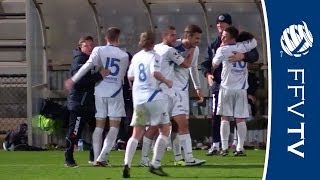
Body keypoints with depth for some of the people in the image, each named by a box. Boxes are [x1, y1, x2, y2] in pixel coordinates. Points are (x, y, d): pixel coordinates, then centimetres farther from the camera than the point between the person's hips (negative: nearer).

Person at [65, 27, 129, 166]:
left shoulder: (99, 50, -3)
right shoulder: (124, 56, 2)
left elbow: (88, 66, -16)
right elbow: (123, 76, 11)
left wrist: (73, 80, -16)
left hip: (100, 92, 2)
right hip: (115, 92, -2)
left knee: (99, 125, 10)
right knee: (114, 126, 1)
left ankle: (97, 158, 7)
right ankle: (102, 157, -13)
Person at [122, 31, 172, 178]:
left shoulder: (136, 57, 11)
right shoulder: (153, 56, -5)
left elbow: (130, 76, 16)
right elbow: (155, 72, -21)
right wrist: (166, 82, -7)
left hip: (138, 98, 5)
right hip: (154, 96, -5)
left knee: (136, 134, 8)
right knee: (165, 130, 7)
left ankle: (127, 164, -11)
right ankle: (155, 164, -2)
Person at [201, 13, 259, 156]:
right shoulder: (214, 45, 14)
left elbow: (254, 55, -8)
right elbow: (206, 63, 14)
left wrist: (243, 56, -28)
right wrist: (207, 74, -7)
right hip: (218, 84, 3)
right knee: (216, 116, 0)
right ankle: (215, 145, 4)